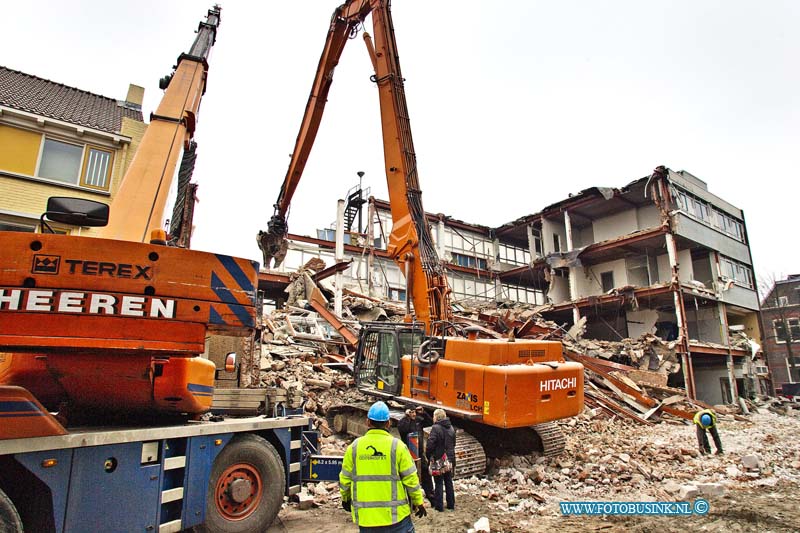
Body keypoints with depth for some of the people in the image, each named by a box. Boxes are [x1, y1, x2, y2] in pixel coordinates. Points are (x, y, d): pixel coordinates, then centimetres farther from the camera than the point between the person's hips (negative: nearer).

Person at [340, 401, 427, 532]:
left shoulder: (354, 447, -3)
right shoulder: (397, 446, -10)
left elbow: (345, 479, 5)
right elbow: (411, 479, -6)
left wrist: (345, 498, 24)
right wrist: (418, 502, 9)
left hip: (365, 516, 2)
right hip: (395, 515, -2)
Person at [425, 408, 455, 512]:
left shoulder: (436, 428, -18)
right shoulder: (451, 428, 4)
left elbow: (430, 444, -21)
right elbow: (453, 444, 13)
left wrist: (429, 456, -7)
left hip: (438, 459, -6)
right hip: (450, 459, 6)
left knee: (439, 483, 4)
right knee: (449, 482, 16)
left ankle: (438, 505, 10)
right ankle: (451, 504, 24)